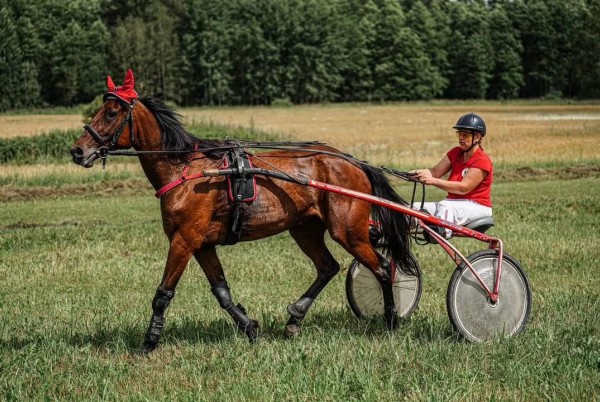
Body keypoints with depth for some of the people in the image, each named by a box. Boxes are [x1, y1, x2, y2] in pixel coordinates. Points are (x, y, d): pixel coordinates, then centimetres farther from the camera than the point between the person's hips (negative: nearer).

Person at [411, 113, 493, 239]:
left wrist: (433, 181, -31)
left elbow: (464, 188, -23)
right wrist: (418, 173, -22)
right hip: (454, 203, 8)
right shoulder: (456, 153, 12)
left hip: (476, 206, -8)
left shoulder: (482, 161, -12)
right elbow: (436, 171, 0)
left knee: (445, 207, -40)